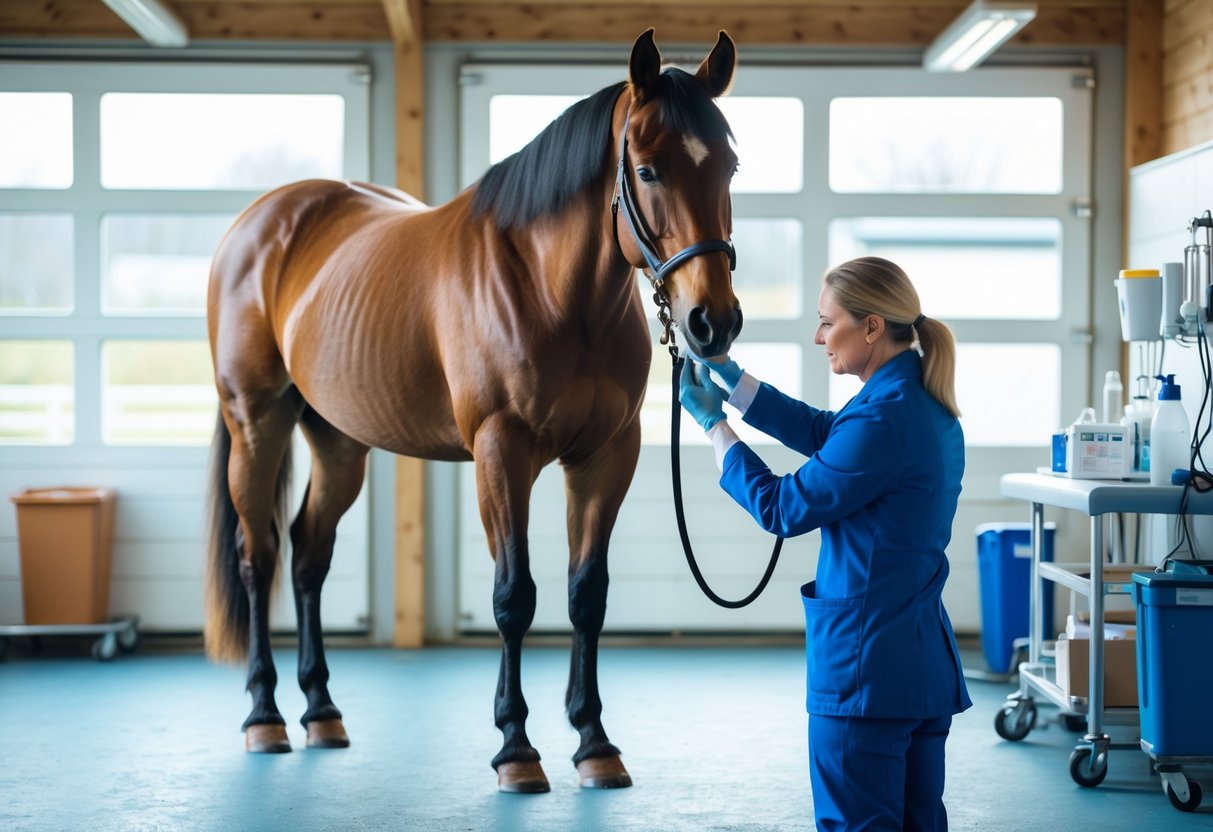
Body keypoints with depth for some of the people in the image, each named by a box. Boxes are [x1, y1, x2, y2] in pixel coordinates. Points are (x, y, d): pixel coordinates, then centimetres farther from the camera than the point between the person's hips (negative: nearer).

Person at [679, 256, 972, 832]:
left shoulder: (883, 419, -21)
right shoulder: (927, 407, 9)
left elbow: (782, 508, -12)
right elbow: (822, 431, 25)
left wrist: (714, 423, 0)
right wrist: (731, 378, 21)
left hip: (866, 665, -9)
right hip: (926, 660, 9)